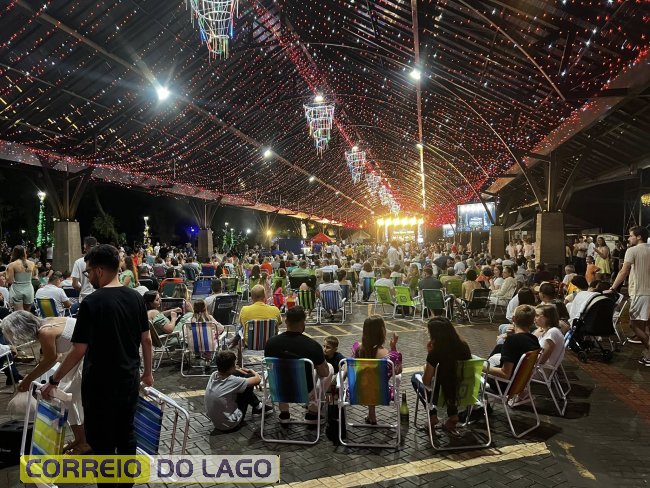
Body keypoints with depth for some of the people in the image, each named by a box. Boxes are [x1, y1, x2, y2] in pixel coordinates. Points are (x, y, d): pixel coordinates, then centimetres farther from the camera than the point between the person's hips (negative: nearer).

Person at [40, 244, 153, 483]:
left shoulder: (92, 302, -19)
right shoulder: (136, 297, -2)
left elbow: (78, 351, -17)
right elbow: (146, 340, 4)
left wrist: (53, 381, -5)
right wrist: (147, 372, 16)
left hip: (101, 384, -6)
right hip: (129, 380, 6)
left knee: (102, 441, 10)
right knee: (126, 433, 20)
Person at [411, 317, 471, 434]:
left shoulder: (435, 353, -25)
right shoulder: (463, 346, -10)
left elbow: (426, 382, -14)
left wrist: (429, 353, -7)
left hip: (443, 396, -4)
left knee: (416, 377, 22)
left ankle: (432, 416, 19)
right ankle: (453, 414, 25)